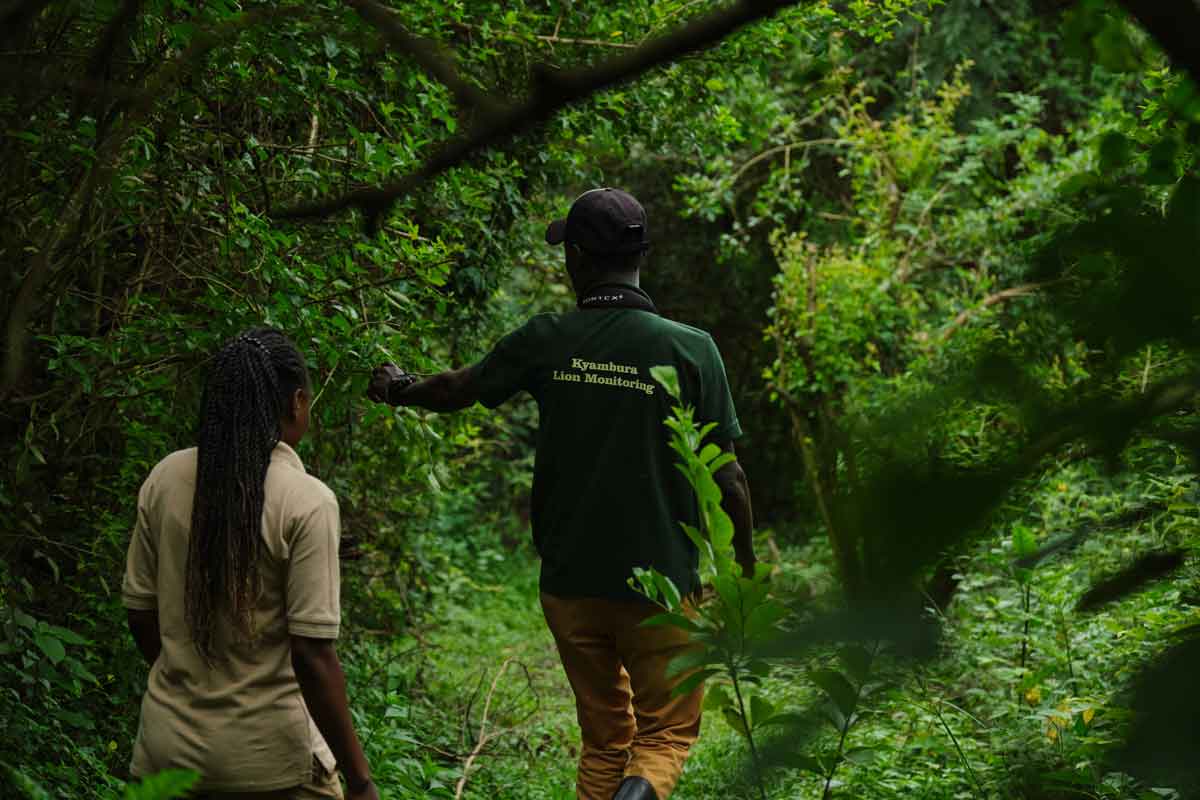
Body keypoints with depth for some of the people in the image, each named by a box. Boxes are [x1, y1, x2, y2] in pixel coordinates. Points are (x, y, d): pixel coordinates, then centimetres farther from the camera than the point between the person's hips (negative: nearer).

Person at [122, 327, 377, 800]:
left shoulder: (164, 479, -1)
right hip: (269, 761, -5)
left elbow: (140, 611, 7)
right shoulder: (307, 502, -16)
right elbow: (312, 655, -18)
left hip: (167, 744, 5)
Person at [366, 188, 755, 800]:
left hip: (569, 582, 3)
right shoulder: (690, 349, -11)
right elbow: (724, 475, -8)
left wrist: (397, 390, 34)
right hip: (660, 580, -3)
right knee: (667, 731, 10)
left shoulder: (547, 341, -4)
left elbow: (459, 388, 13)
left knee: (603, 738, 18)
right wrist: (745, 563, 6)